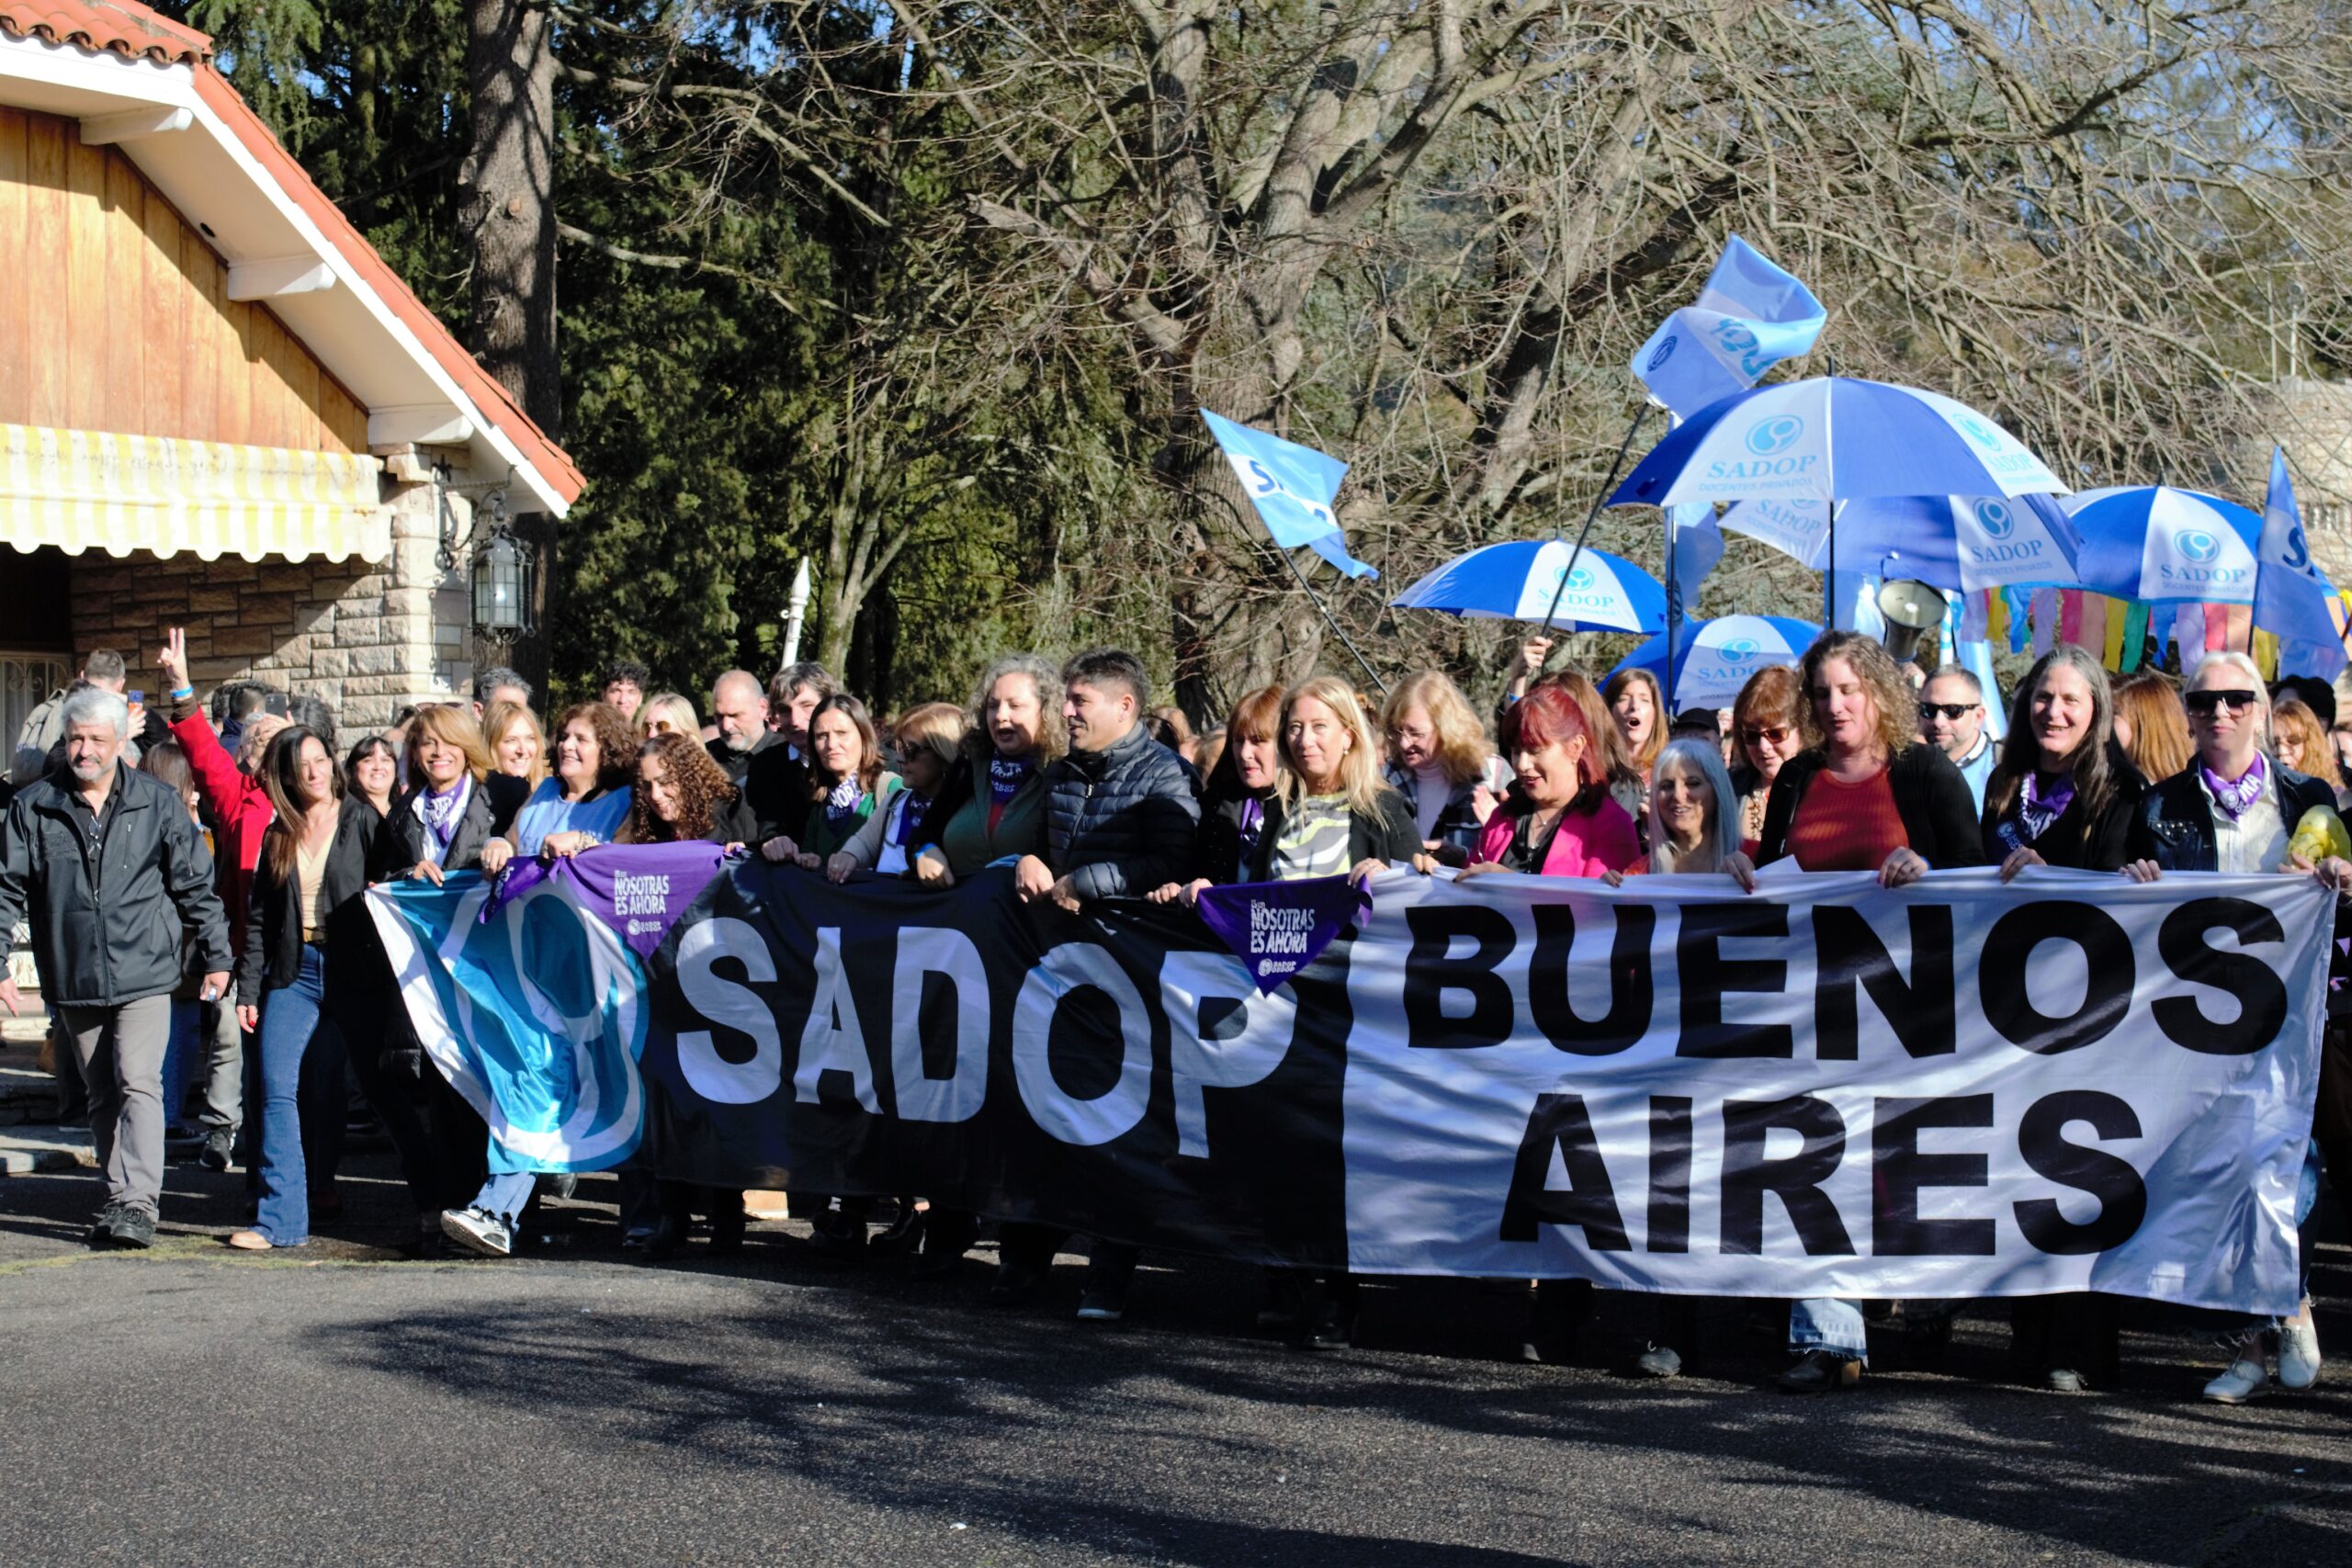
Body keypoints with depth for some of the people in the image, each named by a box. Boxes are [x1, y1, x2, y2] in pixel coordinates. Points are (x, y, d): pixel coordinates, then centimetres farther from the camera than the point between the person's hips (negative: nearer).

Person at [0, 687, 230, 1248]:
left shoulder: (157, 802, 1)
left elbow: (195, 883, 6)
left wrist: (216, 956, 7)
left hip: (144, 974, -3)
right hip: (72, 979, 3)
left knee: (138, 1082, -15)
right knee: (102, 1094, 11)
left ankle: (139, 1203, -19)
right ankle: (118, 1201, 19)